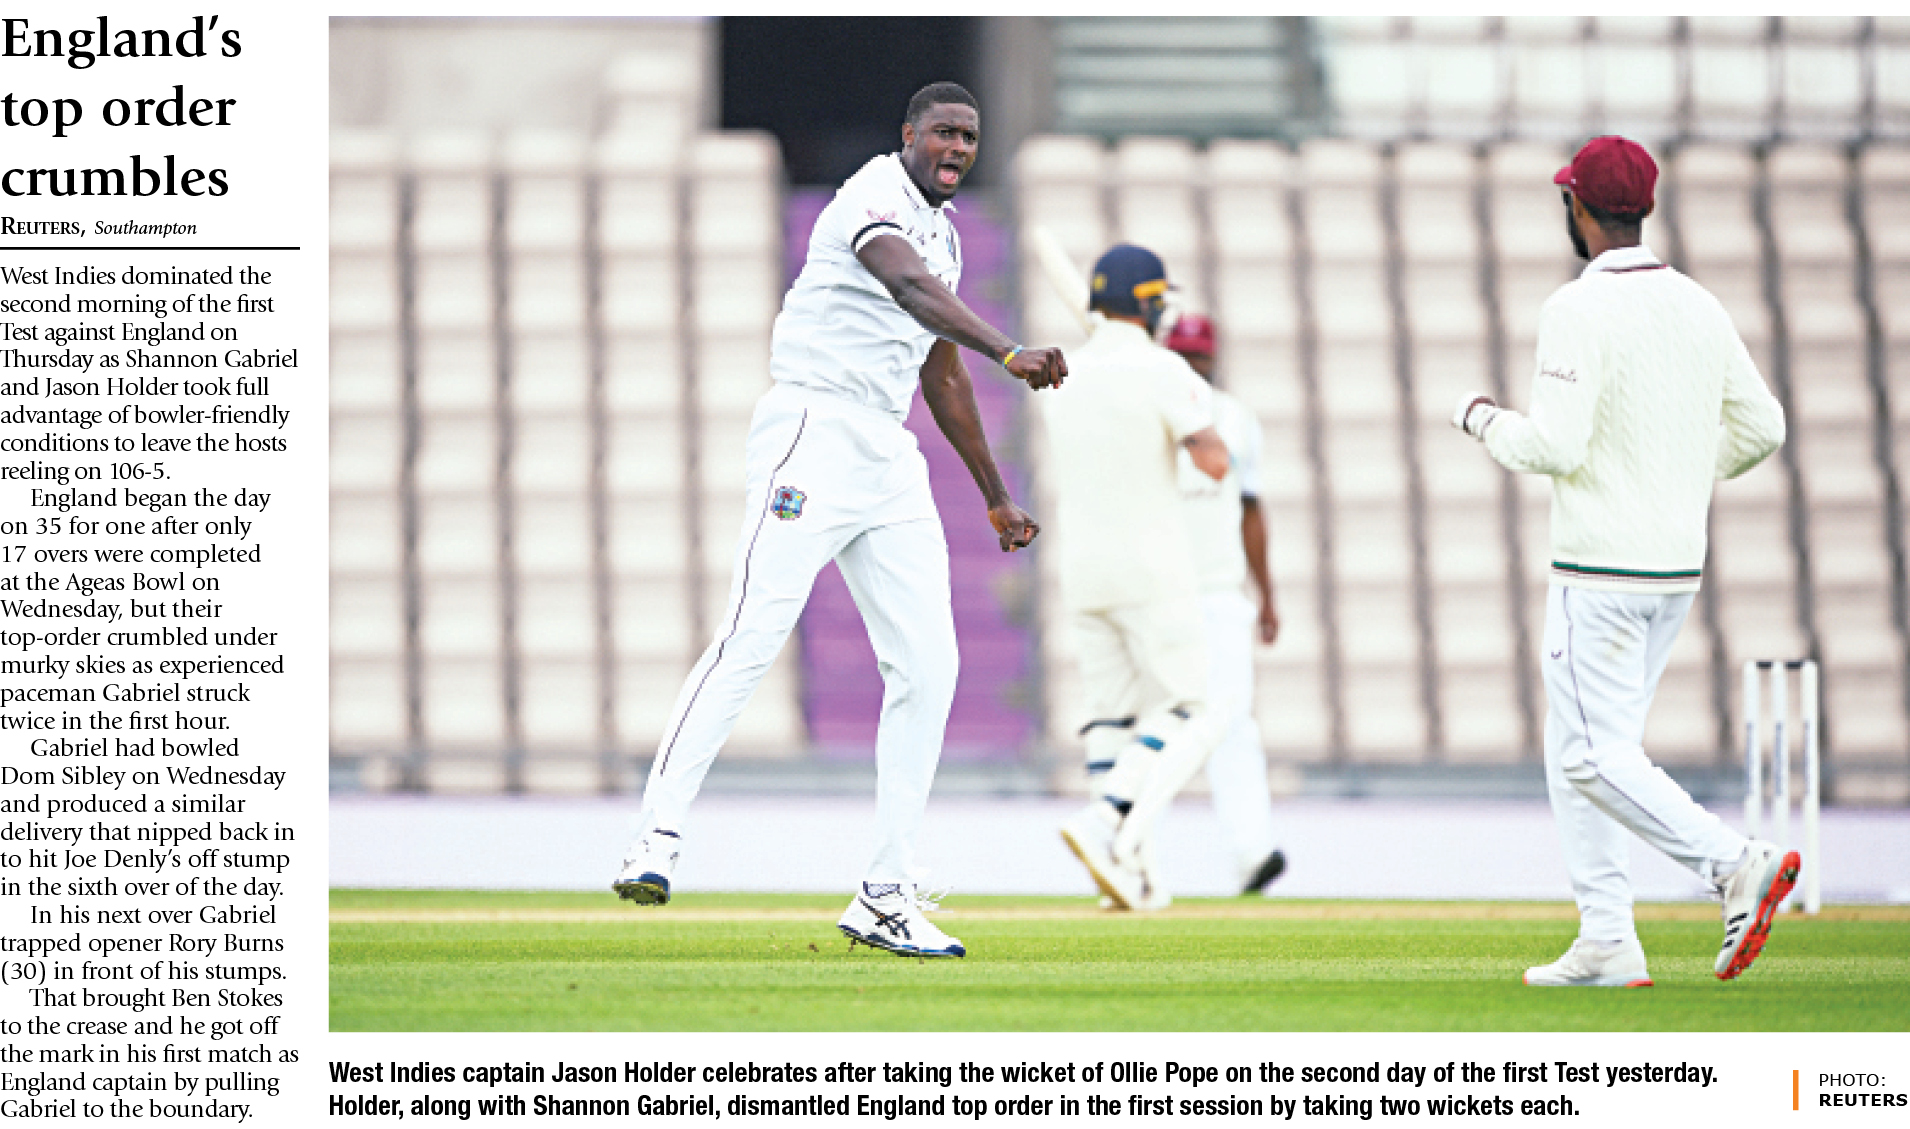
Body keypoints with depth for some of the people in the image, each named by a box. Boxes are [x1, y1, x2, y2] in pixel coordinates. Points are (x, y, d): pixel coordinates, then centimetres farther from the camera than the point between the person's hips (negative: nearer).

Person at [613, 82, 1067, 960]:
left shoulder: (944, 234, 20)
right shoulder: (877, 197, -9)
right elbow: (909, 285, -31)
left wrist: (996, 496, 34)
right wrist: (1007, 352, -46)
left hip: (890, 460, 9)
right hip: (814, 433, -9)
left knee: (927, 666, 0)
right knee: (752, 638, -17)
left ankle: (887, 897, 3)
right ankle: (657, 836, -14)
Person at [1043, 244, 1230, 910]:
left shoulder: (1061, 379, 7)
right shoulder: (1164, 373, -13)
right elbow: (1215, 464, -18)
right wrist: (1204, 425, 3)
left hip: (1083, 573, 6)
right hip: (1151, 570, -6)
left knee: (1113, 722, 12)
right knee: (1185, 720, 0)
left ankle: (1130, 871, 4)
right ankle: (1105, 823, -23)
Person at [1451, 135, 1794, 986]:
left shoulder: (1579, 311, -15)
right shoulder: (1699, 308, 9)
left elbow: (1557, 447, -20)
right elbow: (1762, 427, 11)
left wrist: (1484, 421, -1)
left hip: (1601, 570, -8)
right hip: (1679, 564, 8)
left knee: (1593, 755, -7)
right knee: (1577, 753, 15)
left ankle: (1736, 862, -22)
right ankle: (1605, 943, 10)